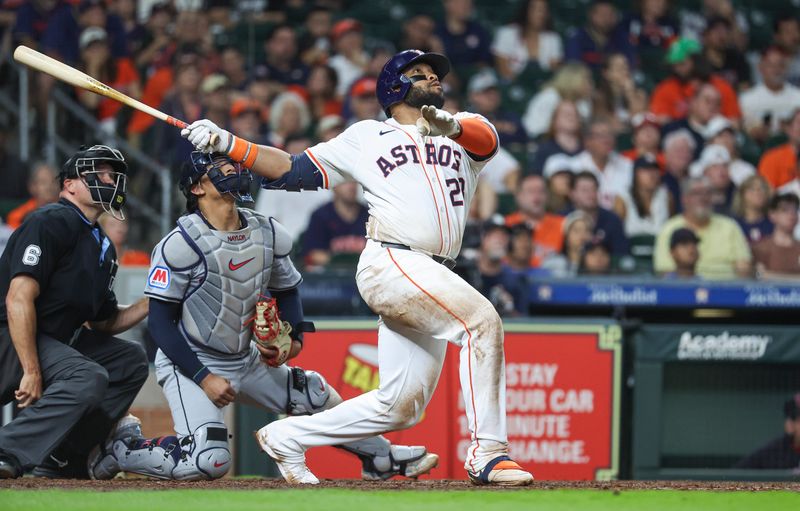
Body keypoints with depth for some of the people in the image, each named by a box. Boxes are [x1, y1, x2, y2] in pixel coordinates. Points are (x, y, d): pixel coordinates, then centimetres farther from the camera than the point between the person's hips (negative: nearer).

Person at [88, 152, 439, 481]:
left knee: (316, 396, 6)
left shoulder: (270, 235, 0)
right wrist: (203, 378, -21)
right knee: (210, 461, -23)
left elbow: (287, 291, 16)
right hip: (188, 365, -7)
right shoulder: (180, 244, -20)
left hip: (246, 359, 7)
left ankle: (381, 457, 28)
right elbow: (160, 321, -17)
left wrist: (293, 339, -4)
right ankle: (116, 451, -5)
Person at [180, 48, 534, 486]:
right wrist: (227, 144, 2)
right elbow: (295, 171, 13)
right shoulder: (367, 137, 15)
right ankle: (488, 454, -29)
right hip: (391, 264, -5)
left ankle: (288, 437, 17)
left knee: (402, 405, 2)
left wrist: (453, 126, -25)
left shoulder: (464, 131, 22)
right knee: (481, 319, -27)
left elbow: (487, 138, -2)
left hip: (432, 278, 5)